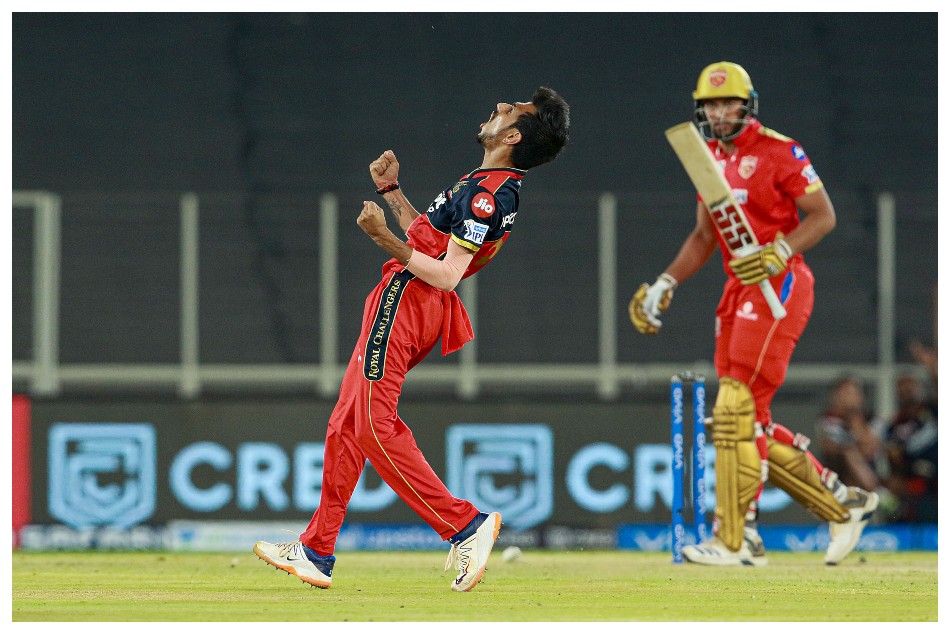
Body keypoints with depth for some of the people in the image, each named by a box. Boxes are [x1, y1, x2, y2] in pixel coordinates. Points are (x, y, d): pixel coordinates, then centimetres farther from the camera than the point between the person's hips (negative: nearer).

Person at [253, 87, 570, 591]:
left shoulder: (488, 193, -17)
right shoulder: (494, 185, 15)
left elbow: (445, 273, -23)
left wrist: (384, 238, -23)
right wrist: (391, 191, 22)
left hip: (408, 300, -11)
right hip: (421, 306, 11)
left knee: (374, 426, -13)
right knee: (346, 423, 11)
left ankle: (465, 524, -12)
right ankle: (316, 551, 14)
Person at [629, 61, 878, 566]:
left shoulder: (779, 153, -9)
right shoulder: (712, 159, 15)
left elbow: (823, 216, -10)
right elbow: (705, 236, 22)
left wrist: (779, 253, -25)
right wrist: (663, 286, 13)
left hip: (779, 287, -9)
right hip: (738, 290, 9)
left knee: (736, 409, -15)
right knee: (749, 423, 7)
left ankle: (736, 539, -13)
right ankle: (843, 504, 20)